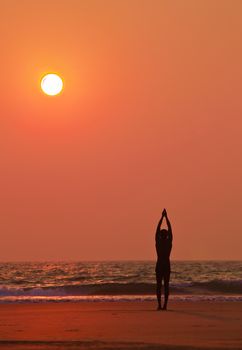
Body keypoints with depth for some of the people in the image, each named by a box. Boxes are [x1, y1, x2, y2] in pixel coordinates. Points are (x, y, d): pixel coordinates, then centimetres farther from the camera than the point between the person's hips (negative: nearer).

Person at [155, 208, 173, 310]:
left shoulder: (158, 242, -5)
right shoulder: (169, 242, -3)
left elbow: (158, 228, 2)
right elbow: (170, 229, 3)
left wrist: (162, 217, 6)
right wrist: (166, 217, 7)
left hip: (159, 266, -1)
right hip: (167, 266, 1)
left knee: (159, 285, 0)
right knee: (166, 286, 1)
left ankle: (159, 305, -8)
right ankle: (164, 305, -5)